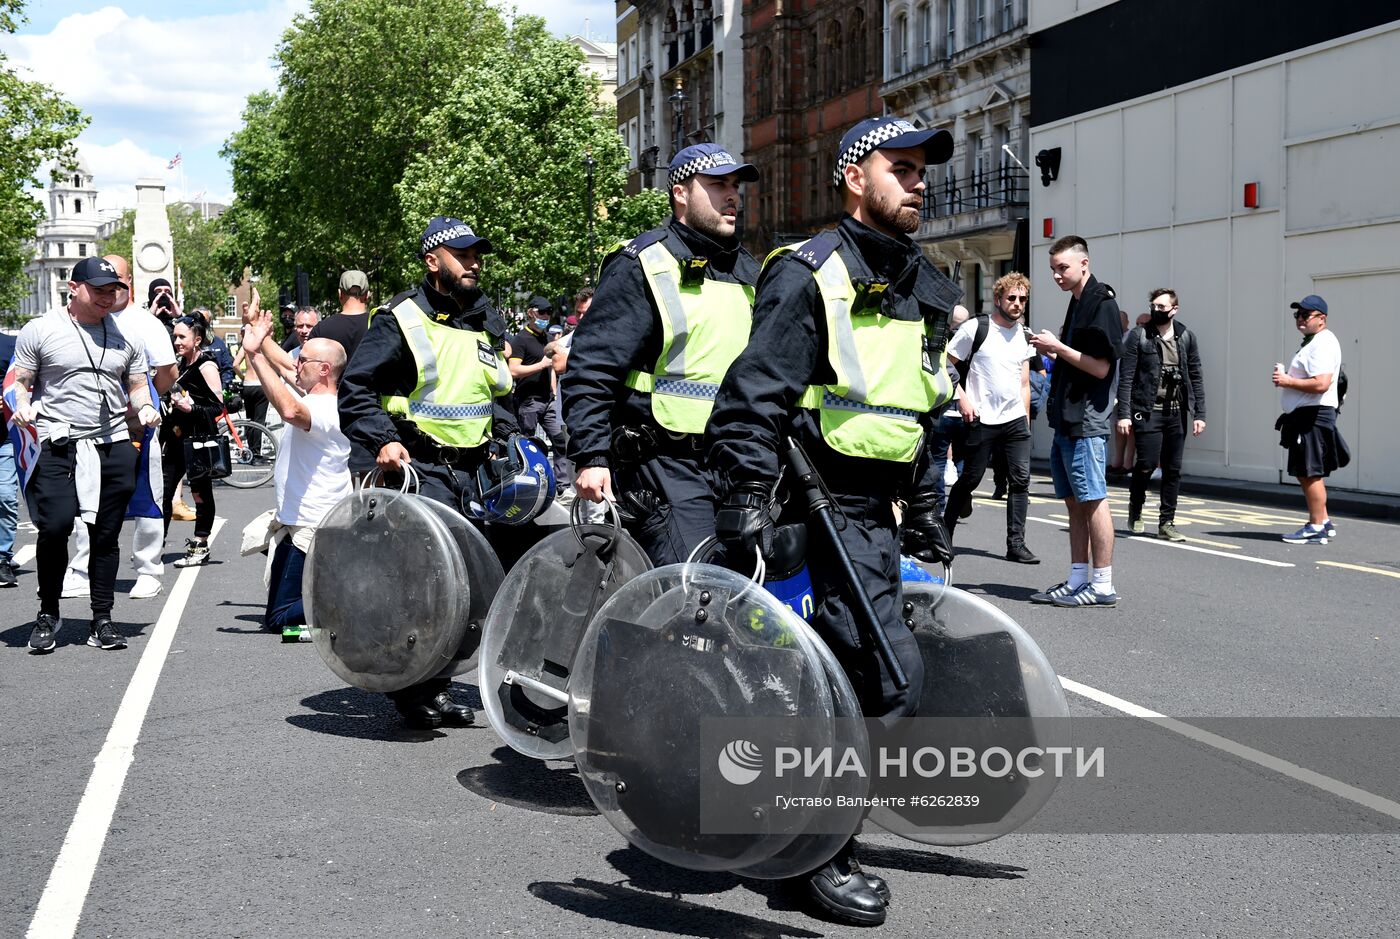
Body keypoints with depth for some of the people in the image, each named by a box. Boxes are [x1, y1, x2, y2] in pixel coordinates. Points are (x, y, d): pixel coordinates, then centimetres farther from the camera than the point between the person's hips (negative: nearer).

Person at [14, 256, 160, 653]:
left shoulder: (125, 337, 14)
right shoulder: (39, 331, 4)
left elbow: (138, 387, 20)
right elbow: (18, 381, 5)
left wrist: (144, 407, -1)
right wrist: (22, 405, -15)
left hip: (114, 449, 3)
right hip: (57, 447, -3)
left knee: (106, 535, 4)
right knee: (55, 526, -15)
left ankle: (102, 620, 14)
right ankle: (48, 613, 6)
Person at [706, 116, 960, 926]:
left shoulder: (923, 289, 17)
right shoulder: (812, 275, -10)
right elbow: (753, 398, -17)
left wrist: (927, 514, 23)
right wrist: (746, 504, -23)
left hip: (876, 512, 9)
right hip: (823, 504, -9)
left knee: (844, 676, 12)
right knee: (893, 677, -13)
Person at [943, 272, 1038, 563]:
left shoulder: (1023, 335, 12)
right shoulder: (975, 328, -5)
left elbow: (1024, 383, 17)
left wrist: (1026, 419, 12)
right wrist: (962, 399, -13)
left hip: (1016, 420, 5)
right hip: (982, 420, -5)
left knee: (1021, 479, -2)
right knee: (970, 479, 2)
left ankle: (1016, 544, 2)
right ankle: (945, 533, 19)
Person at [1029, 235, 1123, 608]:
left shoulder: (1101, 303, -11)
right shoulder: (1077, 302, 17)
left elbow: (1101, 367, -16)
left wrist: (1058, 347, -13)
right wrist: (1051, 349, 8)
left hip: (1087, 420, -10)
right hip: (1067, 419, 10)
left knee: (1093, 501, -6)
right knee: (1074, 502, 11)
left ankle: (1102, 586, -2)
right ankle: (1078, 580, 17)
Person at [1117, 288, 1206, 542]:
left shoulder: (1186, 337, 9)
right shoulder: (1139, 336, -1)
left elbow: (1195, 378, 11)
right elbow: (1125, 377, -5)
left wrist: (1199, 414, 4)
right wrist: (1124, 414, -12)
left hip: (1176, 413, 4)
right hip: (1147, 411, -3)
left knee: (1173, 469, 4)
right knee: (1147, 464, -9)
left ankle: (1166, 523, 12)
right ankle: (1135, 508, 18)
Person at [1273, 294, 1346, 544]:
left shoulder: (1323, 344, -15)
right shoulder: (1312, 342, 20)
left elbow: (1321, 383, -26)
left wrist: (1288, 381, -16)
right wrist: (1285, 377, 11)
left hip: (1314, 415, -11)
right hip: (1303, 414, 11)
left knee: (1311, 472, -8)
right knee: (1304, 473, 15)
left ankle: (1316, 528, -4)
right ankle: (1323, 522, 22)